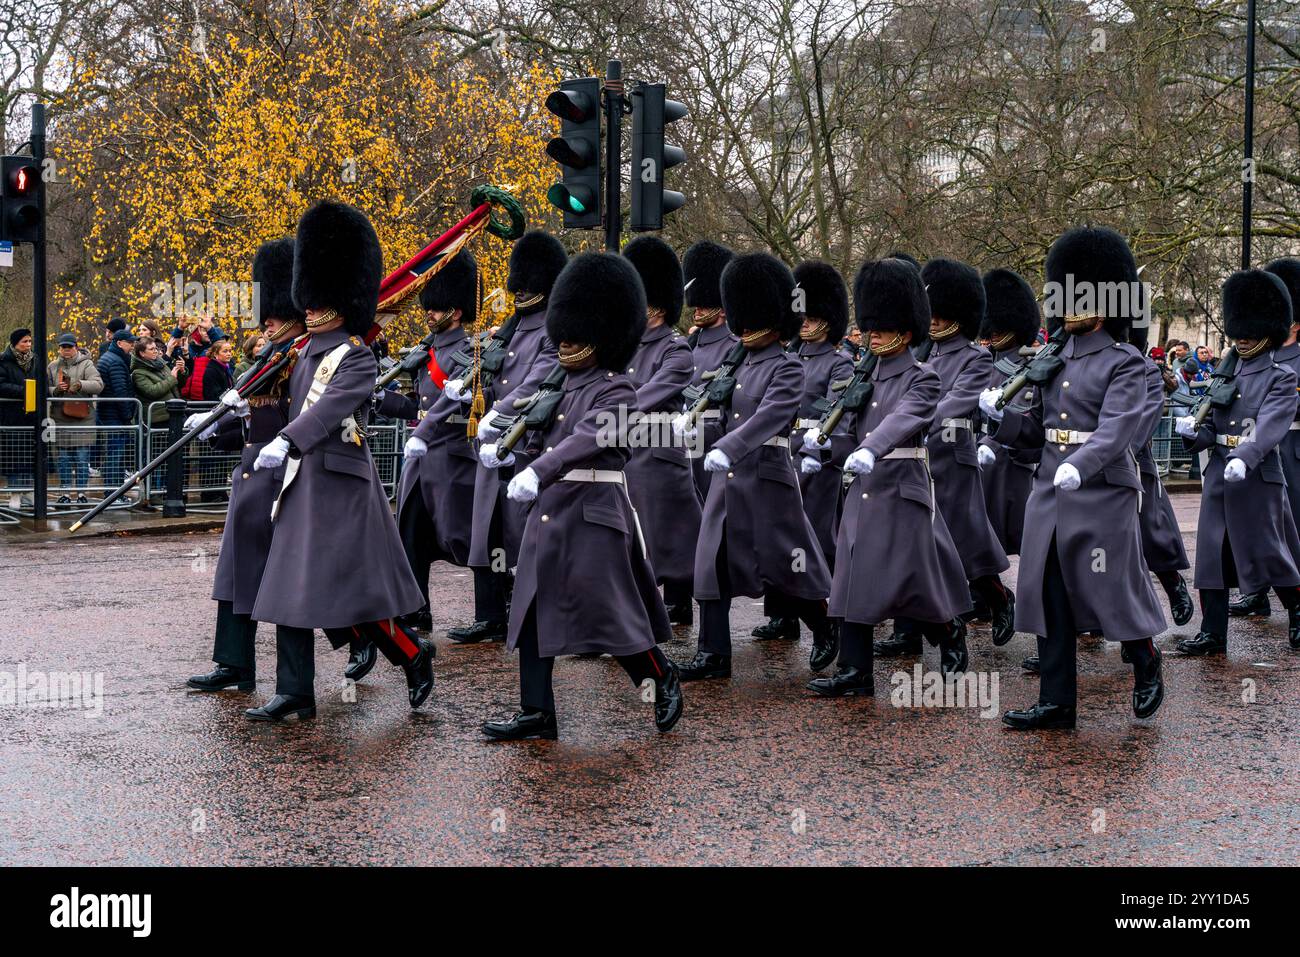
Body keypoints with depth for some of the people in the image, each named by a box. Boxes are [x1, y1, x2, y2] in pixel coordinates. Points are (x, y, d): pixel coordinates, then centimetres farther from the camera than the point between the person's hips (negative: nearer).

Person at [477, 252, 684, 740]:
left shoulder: (616, 390, -11)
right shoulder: (562, 387, 13)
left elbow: (589, 437, -26)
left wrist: (537, 474, -38)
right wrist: (504, 449, 4)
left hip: (593, 515, -8)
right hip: (548, 512, 8)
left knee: (607, 609, -3)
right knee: (533, 612, 6)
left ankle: (664, 679, 20)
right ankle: (537, 714, 11)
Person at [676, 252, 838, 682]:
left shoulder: (788, 369, -9)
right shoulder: (738, 367, 14)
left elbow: (769, 415, -24)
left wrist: (726, 449, -36)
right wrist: (697, 423, -6)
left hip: (767, 475, -7)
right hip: (727, 475, 7)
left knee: (782, 563, 2)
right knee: (713, 562, 1)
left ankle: (825, 630, 25)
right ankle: (714, 654, 4)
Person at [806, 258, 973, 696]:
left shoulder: (922, 380, -8)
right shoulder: (866, 378, 14)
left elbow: (903, 419, -27)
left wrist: (870, 451, -44)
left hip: (902, 490, -7)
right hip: (863, 489, 7)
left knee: (911, 578, 1)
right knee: (853, 579, 1)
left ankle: (951, 636, 28)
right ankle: (854, 671, 3)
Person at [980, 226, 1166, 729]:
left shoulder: (1125, 363, -8)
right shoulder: (1052, 361, 13)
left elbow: (1117, 427, -22)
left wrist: (1079, 465, -39)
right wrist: (999, 415, -4)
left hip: (1102, 494, -6)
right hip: (1050, 494, 6)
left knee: (1112, 590, 3)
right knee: (1049, 597, 5)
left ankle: (1147, 669, 28)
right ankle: (1056, 702, 11)